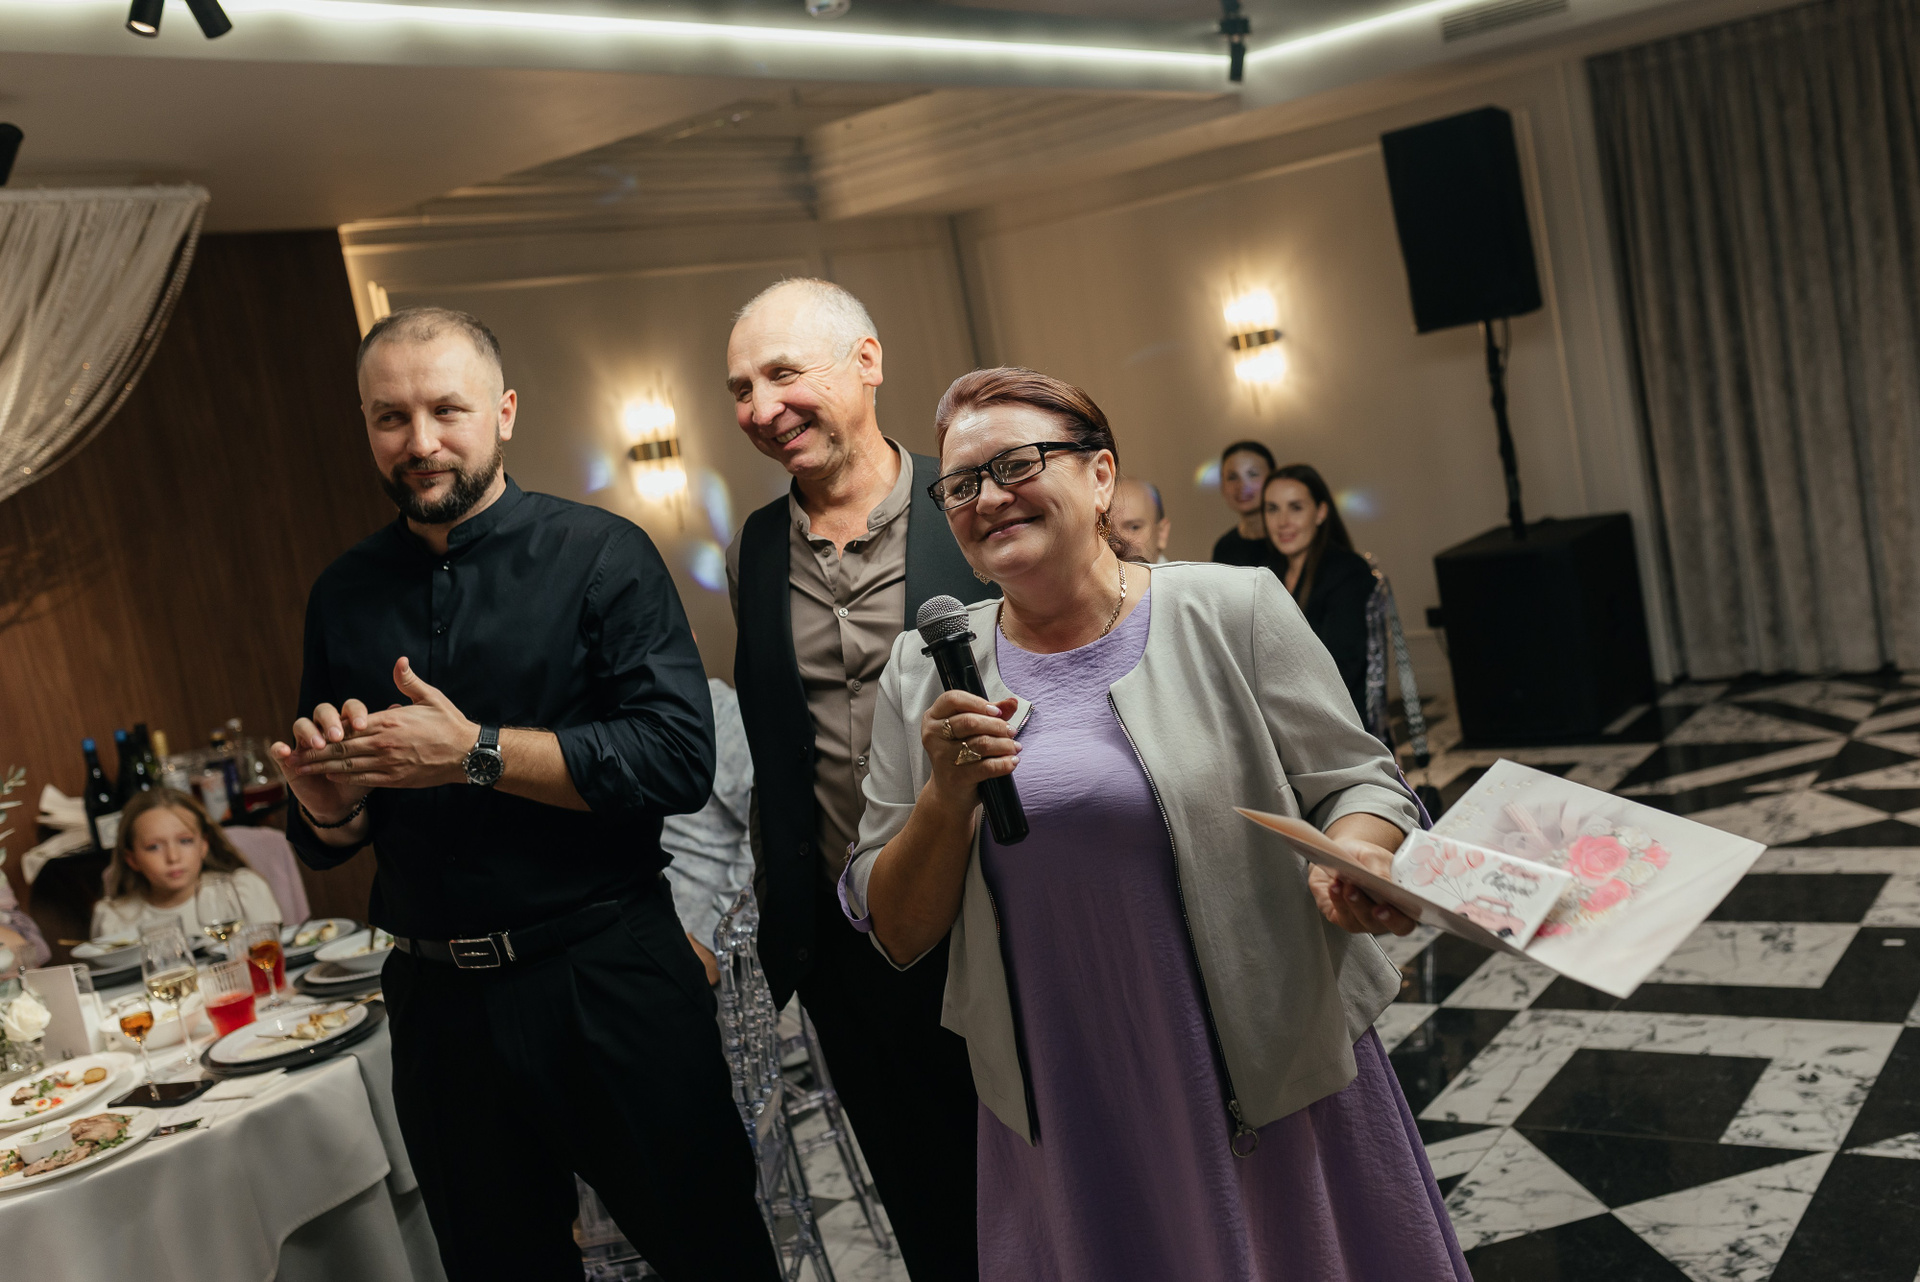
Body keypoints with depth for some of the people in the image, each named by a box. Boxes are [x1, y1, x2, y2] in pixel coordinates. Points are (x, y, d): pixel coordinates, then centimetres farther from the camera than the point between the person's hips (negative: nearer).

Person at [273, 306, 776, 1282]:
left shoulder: (599, 555, -7)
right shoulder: (344, 595, 7)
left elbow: (681, 758, -19)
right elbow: (324, 839, 14)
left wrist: (477, 753, -20)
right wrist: (328, 806, -9)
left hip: (608, 980, -4)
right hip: (437, 1004, 4)